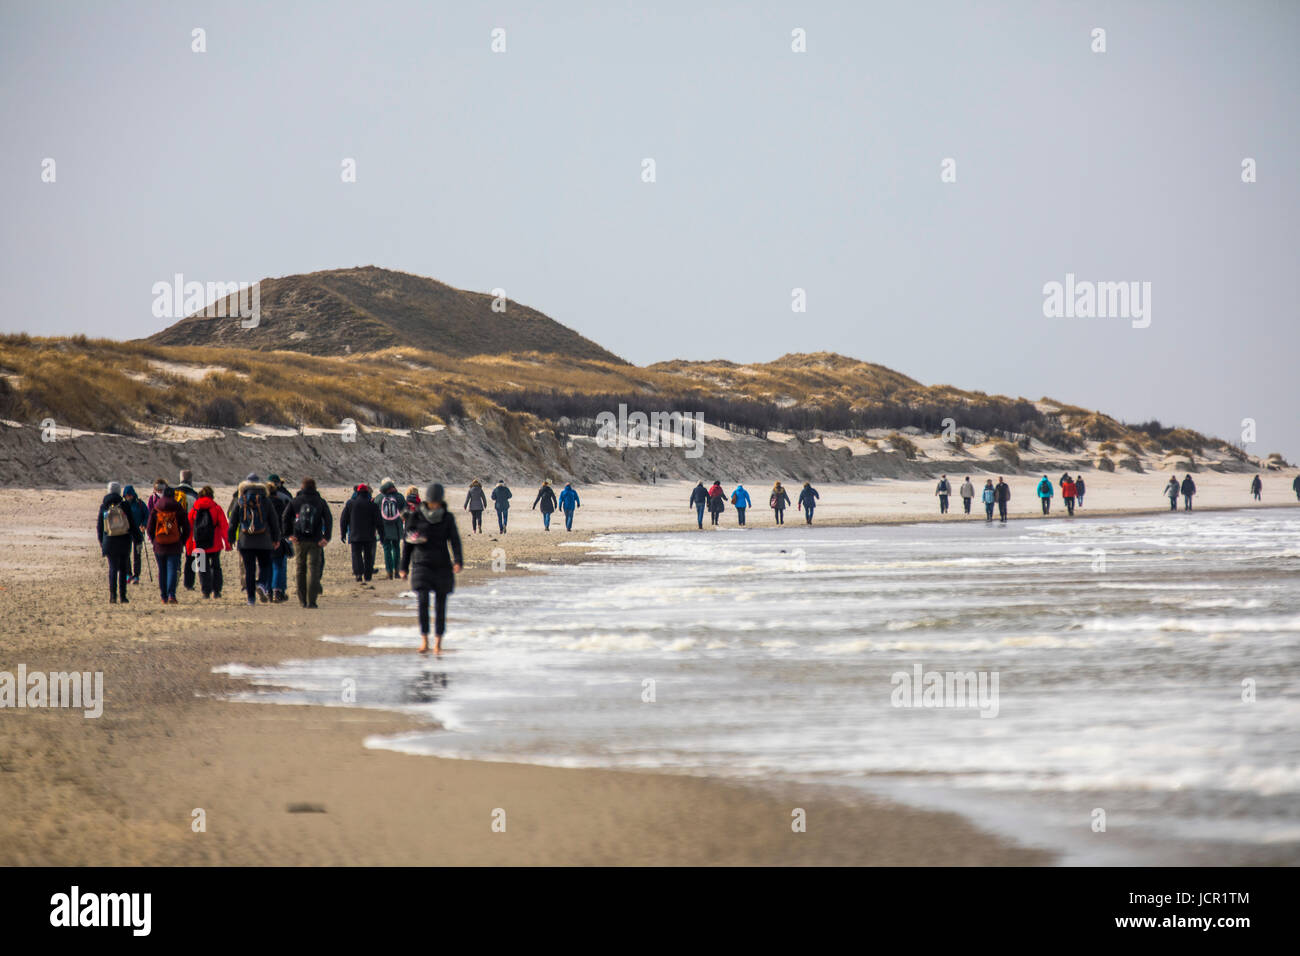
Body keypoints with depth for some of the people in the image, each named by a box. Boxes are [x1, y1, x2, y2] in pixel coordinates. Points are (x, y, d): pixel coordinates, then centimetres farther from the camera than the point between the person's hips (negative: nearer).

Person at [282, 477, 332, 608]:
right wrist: (326, 537, -10)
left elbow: (286, 517, -6)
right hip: (315, 541, -1)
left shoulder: (295, 501, 5)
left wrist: (289, 534, -2)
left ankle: (302, 599, 16)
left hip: (299, 540, 1)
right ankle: (311, 601, -11)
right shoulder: (320, 502, 3)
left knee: (300, 569, 13)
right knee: (314, 568, -2)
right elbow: (328, 519, -7)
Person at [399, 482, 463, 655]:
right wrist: (404, 567, 7)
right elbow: (408, 542, 7)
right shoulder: (416, 516, 1)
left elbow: (455, 541, -6)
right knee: (422, 601, -18)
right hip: (421, 565, -1)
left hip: (442, 567, 1)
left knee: (440, 605, 4)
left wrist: (458, 561, -23)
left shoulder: (447, 518, 2)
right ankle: (424, 639, -8)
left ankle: (438, 643, 16)